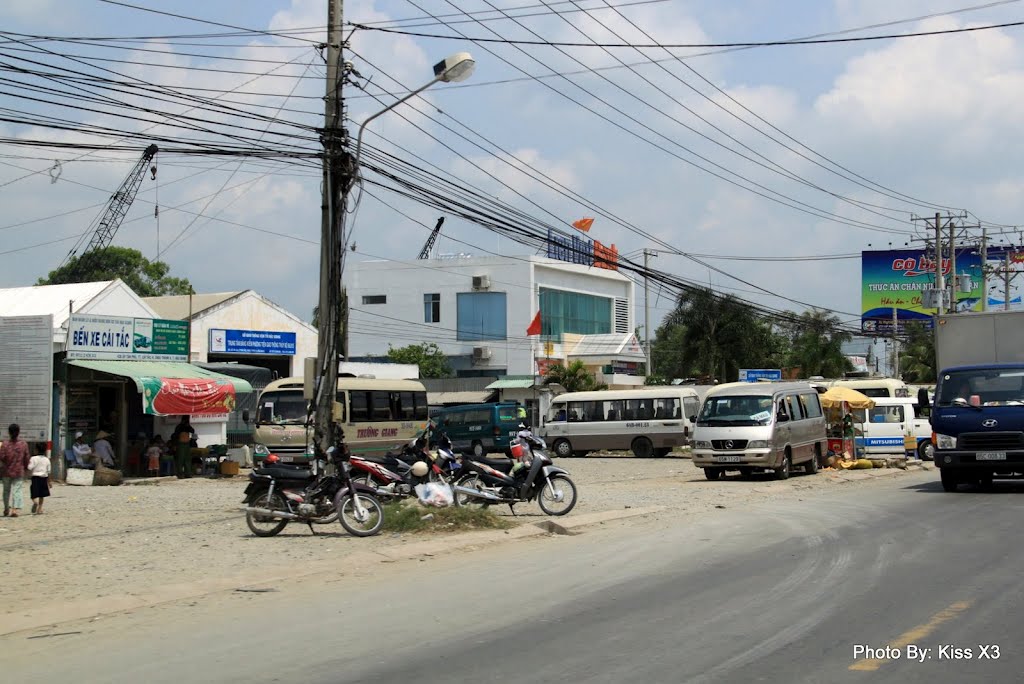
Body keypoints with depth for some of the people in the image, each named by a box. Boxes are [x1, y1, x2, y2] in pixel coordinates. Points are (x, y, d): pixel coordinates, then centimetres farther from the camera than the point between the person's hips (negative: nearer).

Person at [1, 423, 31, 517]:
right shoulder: (23, 444, -4)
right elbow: (26, 459, 1)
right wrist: (25, 468, 17)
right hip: (19, 472, 0)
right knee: (17, 490, 0)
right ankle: (16, 509, -14)